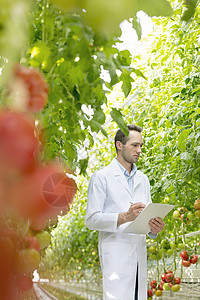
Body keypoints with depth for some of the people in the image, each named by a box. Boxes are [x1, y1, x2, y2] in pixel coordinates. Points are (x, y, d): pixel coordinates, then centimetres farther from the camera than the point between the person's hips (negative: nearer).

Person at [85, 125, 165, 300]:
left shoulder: (143, 179, 19)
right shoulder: (101, 177, -1)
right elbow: (91, 220, -7)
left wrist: (154, 227, -4)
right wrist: (125, 217, -20)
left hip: (139, 255, 6)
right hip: (115, 253, -6)